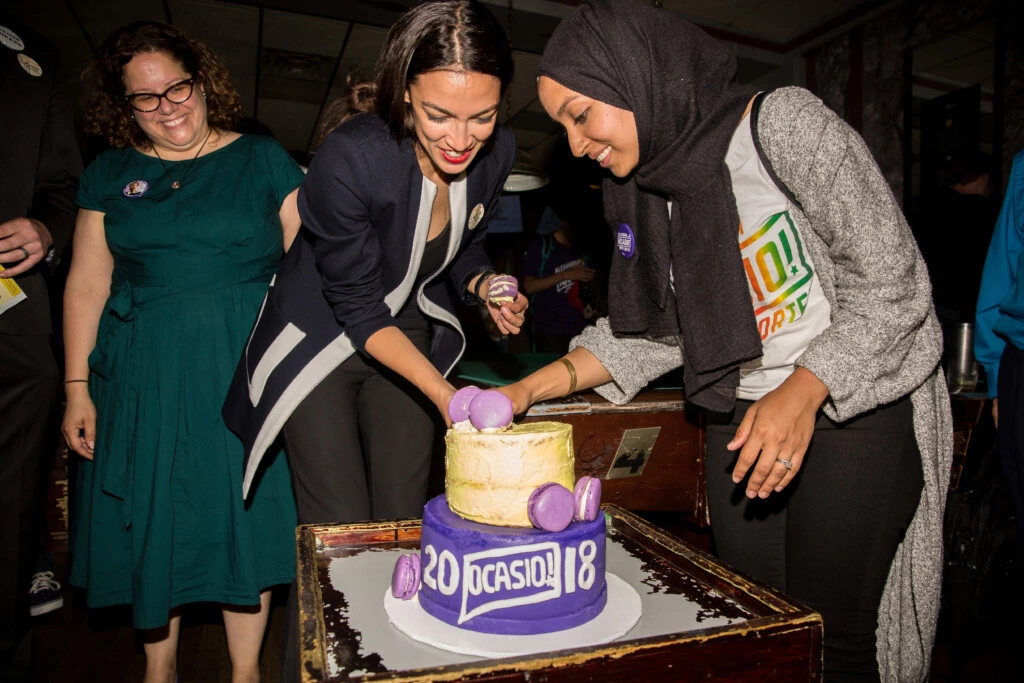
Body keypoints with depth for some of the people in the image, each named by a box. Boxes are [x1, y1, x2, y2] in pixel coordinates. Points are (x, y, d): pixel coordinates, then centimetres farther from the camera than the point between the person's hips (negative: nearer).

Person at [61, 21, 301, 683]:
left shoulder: (263, 159, 2)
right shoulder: (110, 173, 9)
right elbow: (87, 283, 8)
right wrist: (78, 389, 3)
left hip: (243, 371, -2)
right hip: (143, 375, 3)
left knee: (243, 517, 6)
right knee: (149, 520, 12)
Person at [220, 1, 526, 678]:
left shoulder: (496, 152, -12)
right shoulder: (351, 157, -29)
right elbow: (358, 309, -23)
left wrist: (488, 288, -13)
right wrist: (443, 393, -28)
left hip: (406, 333, 5)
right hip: (323, 340, -4)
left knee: (402, 522, 8)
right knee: (338, 536, -4)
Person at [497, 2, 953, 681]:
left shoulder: (783, 122, -14)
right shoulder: (649, 186, 5)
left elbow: (892, 280, -13)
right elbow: (658, 329, 7)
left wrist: (801, 396, -23)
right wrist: (529, 390, -1)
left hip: (859, 406, -5)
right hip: (743, 416, 6)